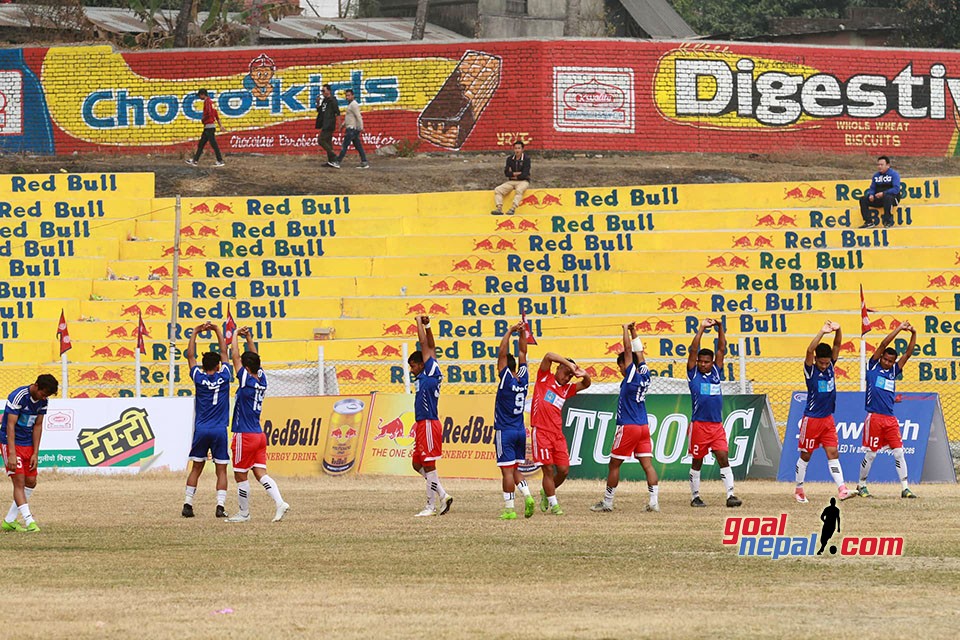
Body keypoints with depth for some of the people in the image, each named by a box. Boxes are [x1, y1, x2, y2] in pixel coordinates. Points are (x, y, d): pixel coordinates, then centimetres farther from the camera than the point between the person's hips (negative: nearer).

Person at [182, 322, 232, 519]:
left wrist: (195, 333, 14)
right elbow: (224, 353, 12)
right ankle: (220, 506, -10)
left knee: (196, 468, 9)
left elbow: (190, 355, 9)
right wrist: (217, 331, 20)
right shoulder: (224, 377, -2)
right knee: (221, 470, 2)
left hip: (201, 429, 1)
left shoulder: (199, 378, -2)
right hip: (220, 431, -1)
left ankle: (187, 504, 5)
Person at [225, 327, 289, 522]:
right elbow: (254, 359, 21)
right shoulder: (262, 380, 5)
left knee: (240, 476, 4)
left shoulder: (246, 380, -13)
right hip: (259, 436, 7)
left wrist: (236, 336, 5)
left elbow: (235, 356, -8)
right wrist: (249, 338, 21)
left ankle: (243, 513, 11)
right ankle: (280, 503, -15)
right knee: (260, 473, 3)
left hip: (245, 436, -7)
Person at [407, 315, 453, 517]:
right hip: (422, 425, 10)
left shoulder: (430, 375, -8)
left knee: (428, 465, -6)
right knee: (418, 464, 12)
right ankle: (443, 495, 14)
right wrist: (427, 326, 17)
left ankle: (431, 506, -2)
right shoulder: (425, 378, 13)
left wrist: (420, 323, 0)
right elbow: (431, 348, 20)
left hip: (429, 424, -10)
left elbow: (426, 345, -8)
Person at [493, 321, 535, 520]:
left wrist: (510, 332, -13)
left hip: (505, 431, -6)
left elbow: (502, 354, -14)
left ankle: (509, 508, -6)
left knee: (507, 470, -5)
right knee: (515, 469, 14)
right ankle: (527, 496, -5)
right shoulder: (523, 380, 3)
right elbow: (523, 354, 10)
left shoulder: (507, 380, -12)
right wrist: (522, 333, 5)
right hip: (520, 431, 6)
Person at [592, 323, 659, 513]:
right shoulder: (645, 374, 7)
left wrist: (626, 330, 1)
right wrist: (633, 332, 26)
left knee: (614, 464, 4)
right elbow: (639, 352, 20)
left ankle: (607, 502, 10)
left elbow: (629, 350, -10)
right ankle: (654, 501, -9)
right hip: (644, 426, 7)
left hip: (628, 427, -7)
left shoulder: (632, 375, -10)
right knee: (647, 464, 0)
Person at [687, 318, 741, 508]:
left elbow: (722, 350, 9)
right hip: (699, 425, -3)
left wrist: (720, 329, 0)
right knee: (697, 462, 5)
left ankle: (730, 495, -7)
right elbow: (693, 350, -4)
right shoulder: (694, 375, 3)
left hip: (717, 425, 3)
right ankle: (695, 497, 14)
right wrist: (702, 329, -6)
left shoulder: (716, 373, 12)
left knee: (723, 458, -4)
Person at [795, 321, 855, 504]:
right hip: (811, 419, -4)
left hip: (828, 419, 4)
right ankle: (799, 490, 17)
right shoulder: (810, 370, -10)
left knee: (833, 453, -3)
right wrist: (822, 332, -36)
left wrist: (838, 331, -24)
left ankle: (842, 489, -12)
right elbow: (809, 351, -26)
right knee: (805, 455, 5)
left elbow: (837, 346, -4)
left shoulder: (830, 367, 3)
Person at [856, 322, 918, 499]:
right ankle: (861, 486, 16)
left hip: (890, 419, 4)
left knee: (898, 453, -1)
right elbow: (883, 345, -3)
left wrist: (913, 334, 1)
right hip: (874, 417, -4)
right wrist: (899, 329, -3)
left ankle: (905, 488, 0)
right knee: (871, 454, 2)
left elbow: (908, 353, 12)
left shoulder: (893, 371, 15)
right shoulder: (873, 367, 4)